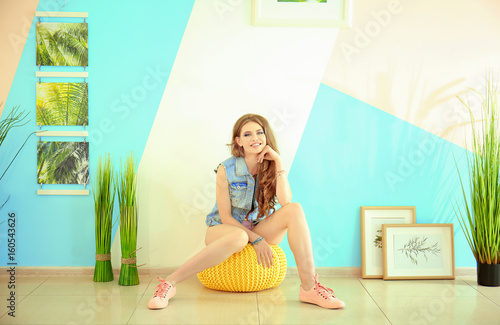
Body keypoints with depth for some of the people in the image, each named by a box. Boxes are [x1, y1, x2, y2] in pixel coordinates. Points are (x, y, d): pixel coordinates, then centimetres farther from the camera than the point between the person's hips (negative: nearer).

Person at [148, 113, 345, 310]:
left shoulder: (271, 167, -3)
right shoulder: (226, 170, -12)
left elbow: (286, 203, -19)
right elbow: (225, 217, -12)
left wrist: (278, 163, -20)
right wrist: (256, 239, -19)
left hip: (259, 229, 4)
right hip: (223, 229, -4)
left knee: (295, 209, -23)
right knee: (238, 238, -42)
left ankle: (309, 287, -28)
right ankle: (169, 283, -39)